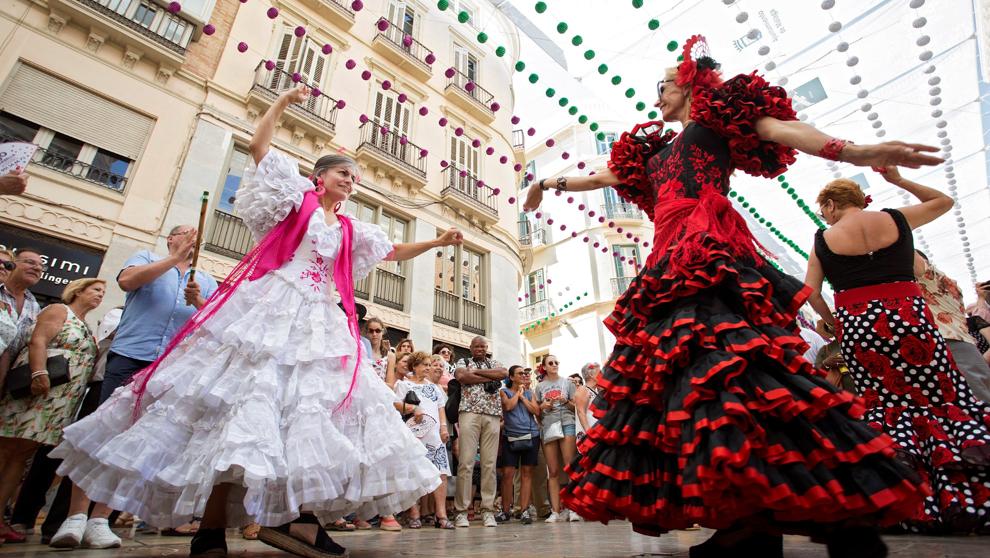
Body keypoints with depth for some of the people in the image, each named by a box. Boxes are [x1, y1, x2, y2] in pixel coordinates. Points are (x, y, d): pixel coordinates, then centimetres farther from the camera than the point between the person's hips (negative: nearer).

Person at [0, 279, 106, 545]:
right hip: (39, 388, -7)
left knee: (22, 454, 4)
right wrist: (39, 373, -24)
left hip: (61, 404, 7)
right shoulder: (59, 310, 1)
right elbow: (37, 341, -12)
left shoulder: (87, 328, 23)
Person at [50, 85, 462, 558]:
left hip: (319, 323, 6)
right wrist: (284, 101, 12)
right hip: (271, 310, -5)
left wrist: (437, 243, 22)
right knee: (247, 400, -11)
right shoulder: (296, 200, 11)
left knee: (317, 410, -6)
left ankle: (298, 516, -4)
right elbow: (258, 146, 7)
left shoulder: (350, 231, 22)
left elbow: (396, 252, 27)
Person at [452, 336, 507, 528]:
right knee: (466, 462, -7)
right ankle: (462, 511, -1)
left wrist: (477, 371, -2)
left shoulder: (494, 363, 23)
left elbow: (504, 373, 0)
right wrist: (490, 378, -2)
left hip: (493, 415, 3)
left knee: (490, 464, 1)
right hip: (469, 413, -2)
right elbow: (462, 377, -7)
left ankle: (488, 510, 6)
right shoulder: (463, 362, 16)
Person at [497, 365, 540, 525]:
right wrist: (519, 391, -1)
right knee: (507, 473, -4)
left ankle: (524, 510, 8)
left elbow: (536, 411, 2)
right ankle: (505, 511, 9)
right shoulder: (504, 391, 6)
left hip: (531, 436, 2)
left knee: (526, 473, 3)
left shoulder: (530, 392, 13)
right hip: (510, 437, -2)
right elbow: (508, 406, -13)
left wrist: (523, 396, -2)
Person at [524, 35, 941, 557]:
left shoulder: (720, 113, 16)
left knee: (722, 353, -28)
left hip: (710, 251, -7)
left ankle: (836, 514, -21)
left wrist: (855, 151, -17)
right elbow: (604, 176, 42)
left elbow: (779, 128, 0)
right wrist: (551, 183, 49)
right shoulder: (655, 151, 34)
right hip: (669, 260, 7)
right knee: (664, 364, -6)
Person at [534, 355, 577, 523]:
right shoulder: (540, 386, 15)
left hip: (567, 424, -1)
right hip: (548, 427, 2)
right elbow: (536, 410, 17)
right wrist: (543, 406, -3)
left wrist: (566, 401, -8)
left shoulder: (567, 382, 12)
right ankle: (556, 511, 2)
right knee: (553, 472, 1)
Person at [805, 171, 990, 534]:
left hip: (855, 325, -1)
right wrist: (899, 181, 28)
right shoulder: (897, 219, 7)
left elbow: (811, 291, 0)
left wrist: (832, 323, 14)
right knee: (945, 395, 10)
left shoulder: (823, 239, 2)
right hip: (909, 317, 1)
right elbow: (943, 201, 27)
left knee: (886, 405, 9)